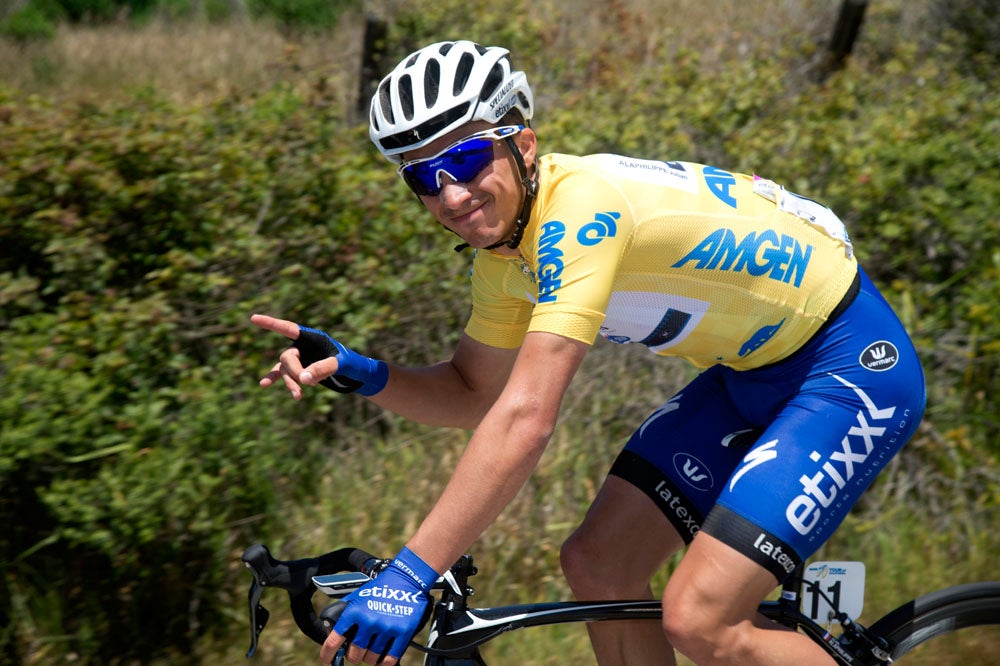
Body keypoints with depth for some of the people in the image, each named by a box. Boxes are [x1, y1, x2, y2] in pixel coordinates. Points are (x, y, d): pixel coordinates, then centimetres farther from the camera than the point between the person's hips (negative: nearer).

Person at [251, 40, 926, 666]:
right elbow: (474, 396, 10)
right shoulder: (505, 244, -1)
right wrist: (360, 373, -9)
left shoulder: (580, 209, -30)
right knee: (598, 568, 2)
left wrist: (410, 575, -38)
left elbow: (523, 423, -37)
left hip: (856, 363, -9)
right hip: (753, 370, 9)